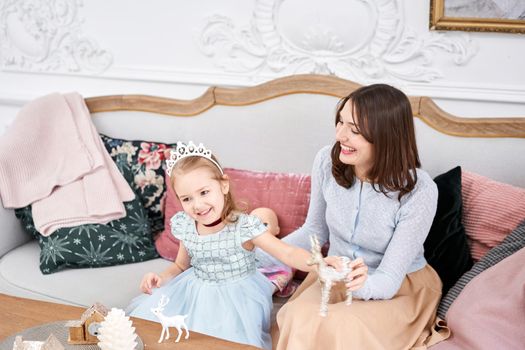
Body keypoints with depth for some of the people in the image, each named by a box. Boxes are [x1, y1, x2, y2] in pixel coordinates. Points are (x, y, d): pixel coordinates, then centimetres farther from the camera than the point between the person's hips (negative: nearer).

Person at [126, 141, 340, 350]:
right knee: (148, 315, -3)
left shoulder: (244, 226, -19)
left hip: (234, 300, -5)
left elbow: (288, 253, -22)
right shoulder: (185, 228, -4)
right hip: (194, 294, 5)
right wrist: (161, 278, -5)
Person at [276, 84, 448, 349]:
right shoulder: (328, 161, -12)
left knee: (344, 328, -33)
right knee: (301, 318, -29)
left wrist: (363, 284, -46)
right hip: (336, 277, 3)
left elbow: (388, 280, -22)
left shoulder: (419, 191, -24)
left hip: (401, 288, -3)